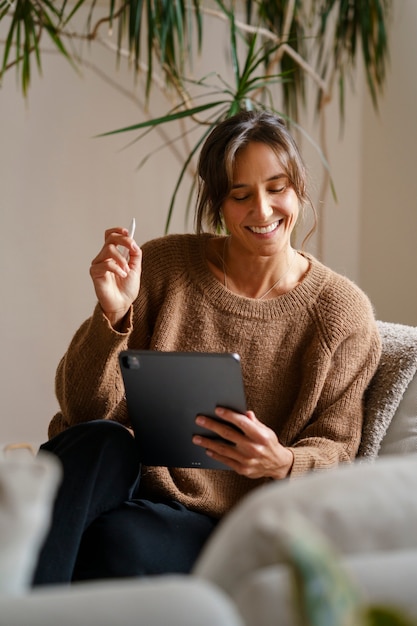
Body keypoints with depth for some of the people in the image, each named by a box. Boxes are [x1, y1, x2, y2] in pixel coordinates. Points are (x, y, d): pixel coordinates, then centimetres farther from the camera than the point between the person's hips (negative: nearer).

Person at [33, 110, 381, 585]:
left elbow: (335, 450, 2)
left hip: (219, 526, -1)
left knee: (118, 539, -35)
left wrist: (282, 464, -22)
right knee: (97, 441, -34)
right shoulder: (164, 265, 1)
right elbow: (85, 411, -1)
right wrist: (113, 315, -20)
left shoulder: (343, 311, -1)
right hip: (126, 479, 2)